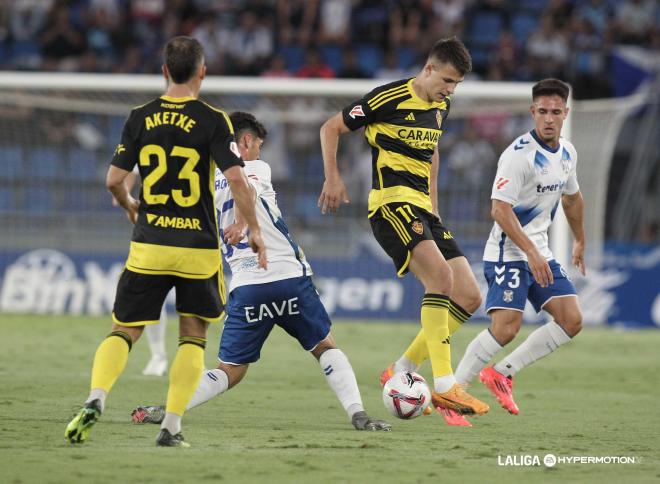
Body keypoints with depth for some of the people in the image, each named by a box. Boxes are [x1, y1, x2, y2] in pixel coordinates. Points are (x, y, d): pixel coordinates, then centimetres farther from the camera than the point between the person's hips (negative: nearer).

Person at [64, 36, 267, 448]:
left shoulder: (141, 118, 2)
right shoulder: (213, 121, -6)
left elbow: (114, 179, 2)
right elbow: (237, 179, -14)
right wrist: (255, 231, -3)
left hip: (149, 246, 2)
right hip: (198, 248, -2)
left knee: (125, 331, 9)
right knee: (193, 337, 12)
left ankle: (96, 399, -16)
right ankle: (172, 426, 2)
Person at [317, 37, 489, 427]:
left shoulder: (441, 106, 14)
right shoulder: (389, 99, -9)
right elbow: (331, 128, -2)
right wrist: (333, 179, -10)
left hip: (422, 209, 9)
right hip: (392, 203, -9)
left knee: (470, 297, 1)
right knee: (441, 275, -30)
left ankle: (401, 373, 10)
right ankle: (444, 386, -32)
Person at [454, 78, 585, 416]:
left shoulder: (567, 153, 8)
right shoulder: (519, 154, -18)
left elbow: (572, 197, 27)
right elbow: (500, 209, -24)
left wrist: (579, 242, 35)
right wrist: (531, 253, -30)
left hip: (540, 252, 8)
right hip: (508, 252, -8)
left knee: (571, 321, -4)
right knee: (506, 327, -20)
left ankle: (502, 373, 4)